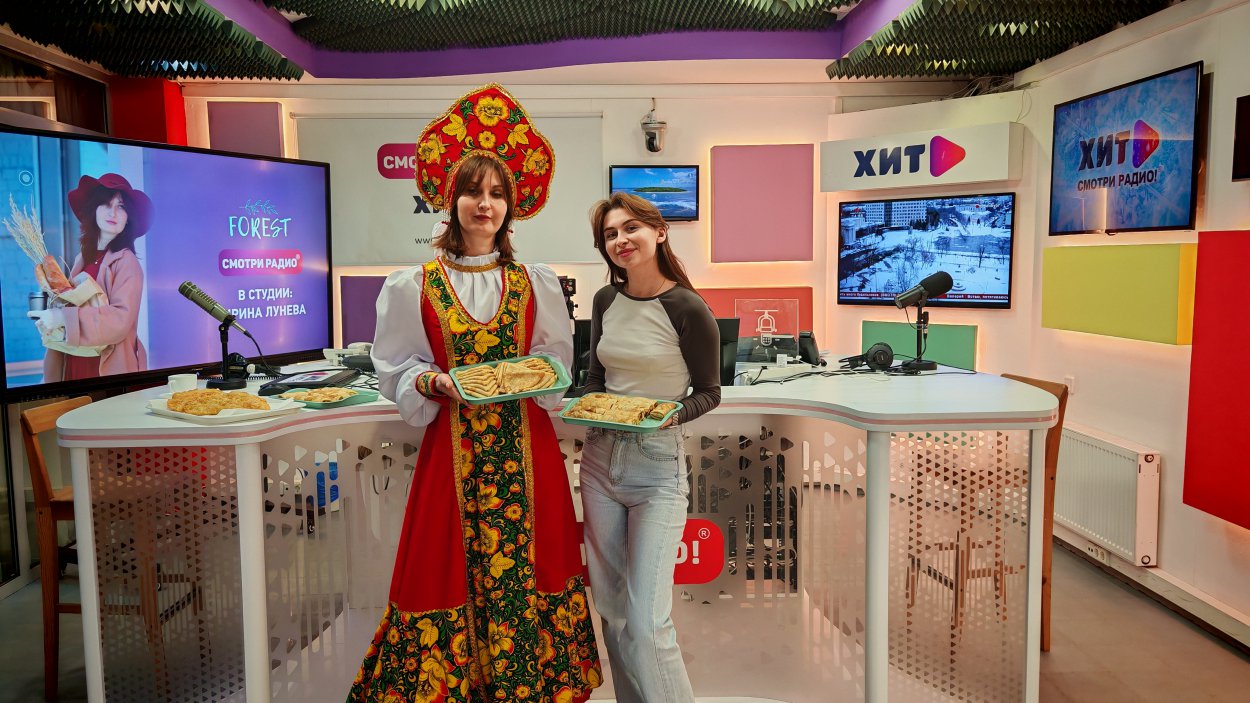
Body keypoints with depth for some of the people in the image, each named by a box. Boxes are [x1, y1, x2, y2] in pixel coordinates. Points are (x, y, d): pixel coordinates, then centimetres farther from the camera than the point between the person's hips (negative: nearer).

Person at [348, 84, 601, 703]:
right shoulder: (414, 287, 1)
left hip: (524, 442, 2)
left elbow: (558, 358, 12)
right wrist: (436, 383, -15)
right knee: (451, 566, 2)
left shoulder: (535, 283, 6)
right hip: (453, 442, -1)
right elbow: (397, 373, 3)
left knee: (524, 564, 5)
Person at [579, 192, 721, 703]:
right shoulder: (606, 301, 5)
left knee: (647, 622, -9)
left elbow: (709, 392, -3)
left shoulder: (687, 308, -12)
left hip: (657, 466, -6)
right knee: (612, 608, 14)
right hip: (600, 459, 6)